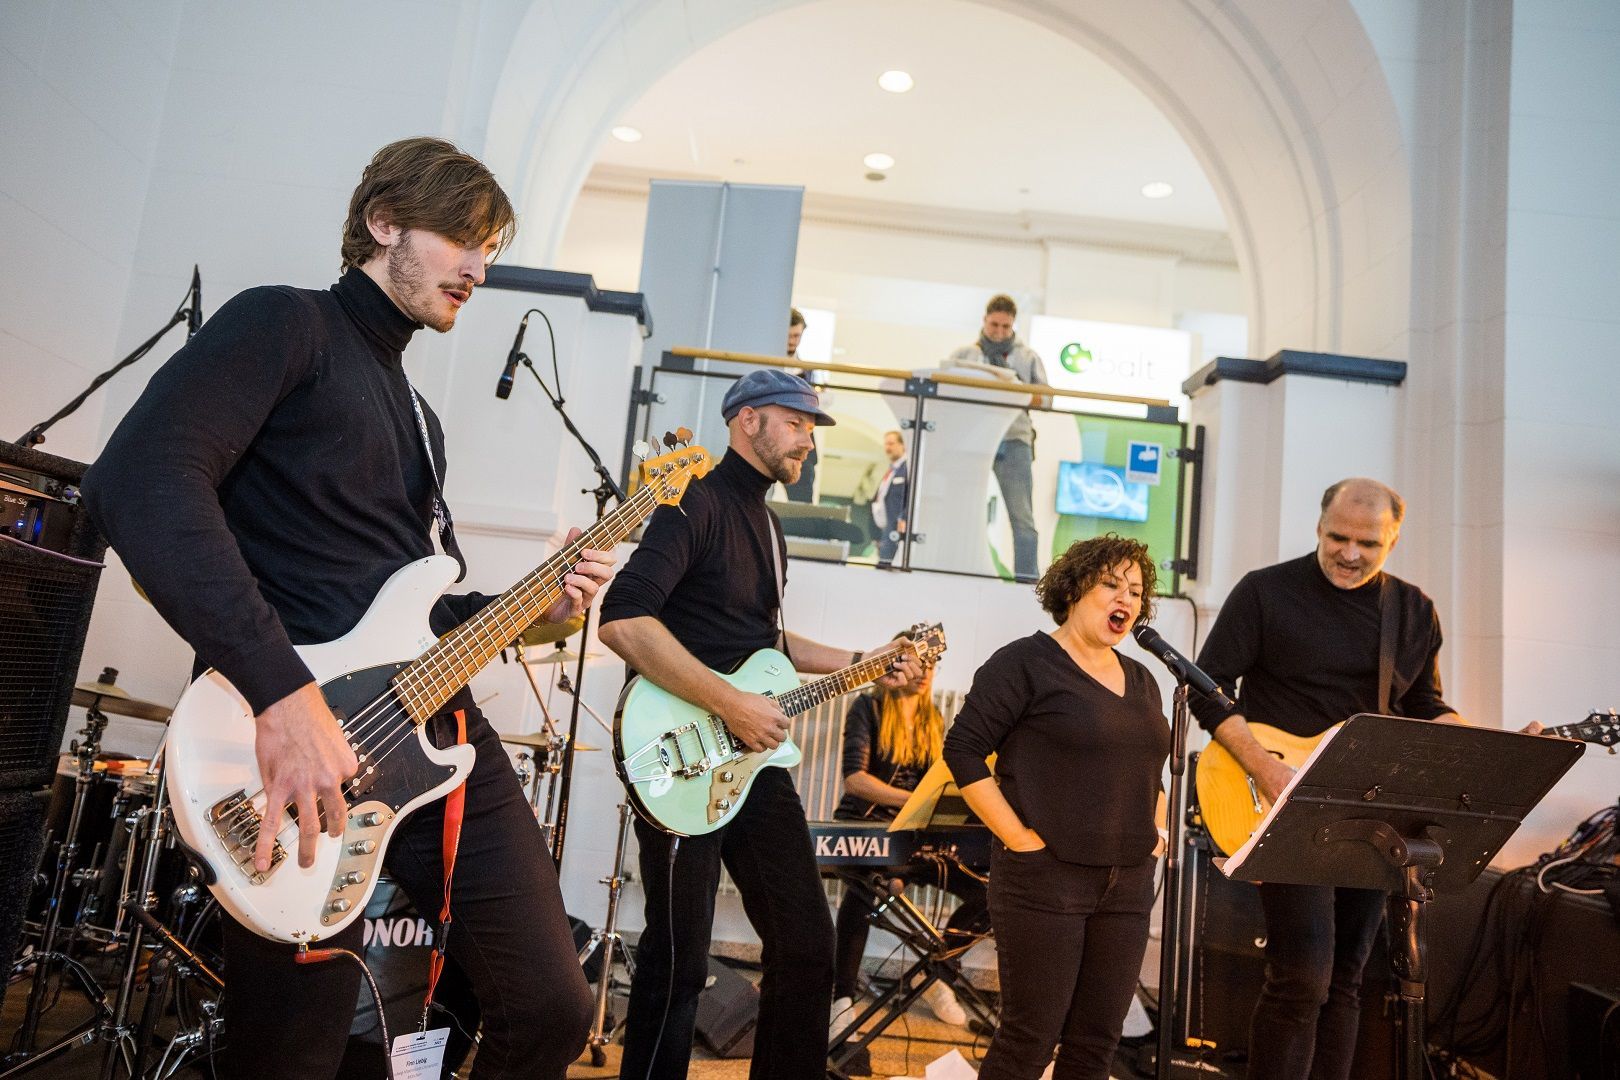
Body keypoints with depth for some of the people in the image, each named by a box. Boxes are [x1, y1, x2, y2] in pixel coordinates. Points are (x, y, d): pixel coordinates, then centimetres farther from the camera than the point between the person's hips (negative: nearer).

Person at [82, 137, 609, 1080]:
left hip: (440, 729, 8)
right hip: (297, 734, -7)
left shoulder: (416, 415, 24)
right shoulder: (287, 324, -1)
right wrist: (283, 690, -27)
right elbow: (142, 477, -20)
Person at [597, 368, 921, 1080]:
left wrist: (858, 664, 19)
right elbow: (622, 620, -25)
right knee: (679, 962, 1)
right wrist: (731, 704, -24)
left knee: (807, 942, 12)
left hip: (755, 755, 9)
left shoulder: (766, 524, 18)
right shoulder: (699, 501, -12)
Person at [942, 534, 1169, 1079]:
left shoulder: (1140, 680, 15)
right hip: (1046, 876, -6)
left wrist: (1152, 835, 9)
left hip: (1128, 884, 7)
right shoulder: (1026, 661, -7)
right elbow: (963, 750, -12)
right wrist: (1022, 840, -15)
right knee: (1031, 1036, 0)